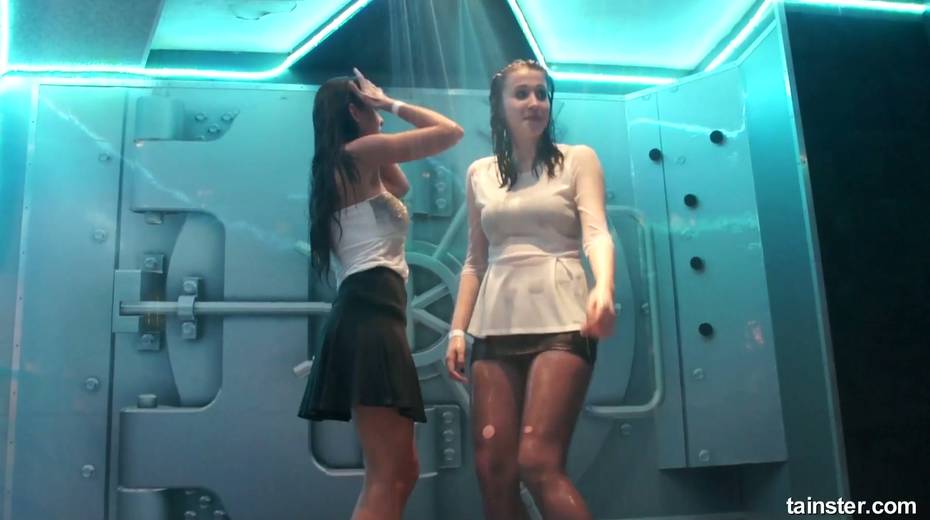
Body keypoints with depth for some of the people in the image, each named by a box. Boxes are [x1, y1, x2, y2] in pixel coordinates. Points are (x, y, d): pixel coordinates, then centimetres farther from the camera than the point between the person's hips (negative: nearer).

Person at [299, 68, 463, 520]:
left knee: (396, 473, 11)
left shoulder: (343, 172, 27)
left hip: (361, 314, 10)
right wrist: (392, 104, 14)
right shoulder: (360, 152, 2)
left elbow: (400, 185, 42)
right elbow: (451, 131, 1)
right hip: (371, 314, -10)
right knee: (390, 477, -16)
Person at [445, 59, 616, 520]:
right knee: (491, 470, 0)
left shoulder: (577, 159, 6)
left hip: (560, 323, -4)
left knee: (538, 464, -15)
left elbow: (597, 233, -8)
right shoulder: (480, 174, 16)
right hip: (496, 328, 4)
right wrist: (457, 330, 9)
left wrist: (603, 287, -29)